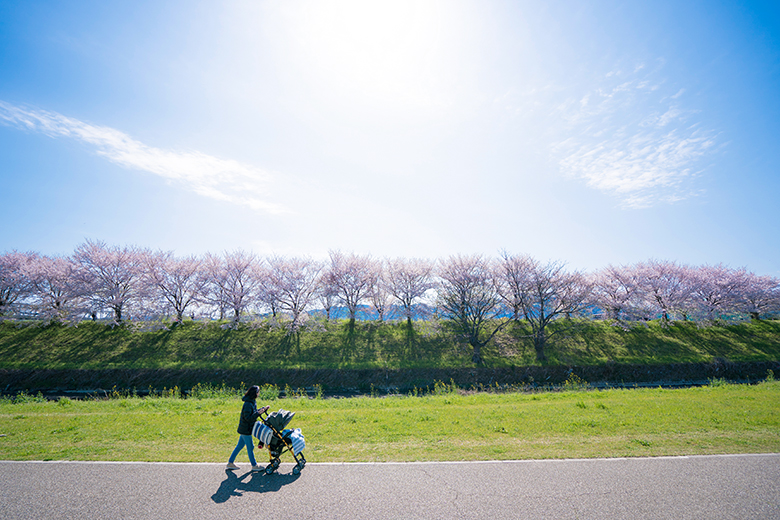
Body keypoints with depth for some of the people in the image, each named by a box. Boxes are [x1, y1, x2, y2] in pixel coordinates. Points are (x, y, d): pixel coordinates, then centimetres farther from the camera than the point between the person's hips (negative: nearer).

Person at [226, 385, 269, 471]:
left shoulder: (252, 402, 5)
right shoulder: (248, 404, -26)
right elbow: (248, 418, -27)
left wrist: (263, 409, 10)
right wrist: (258, 413, -32)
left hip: (244, 429, 9)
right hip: (245, 430, -9)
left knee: (239, 446, 19)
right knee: (250, 447, 4)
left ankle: (230, 463, 32)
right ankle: (254, 466, 17)